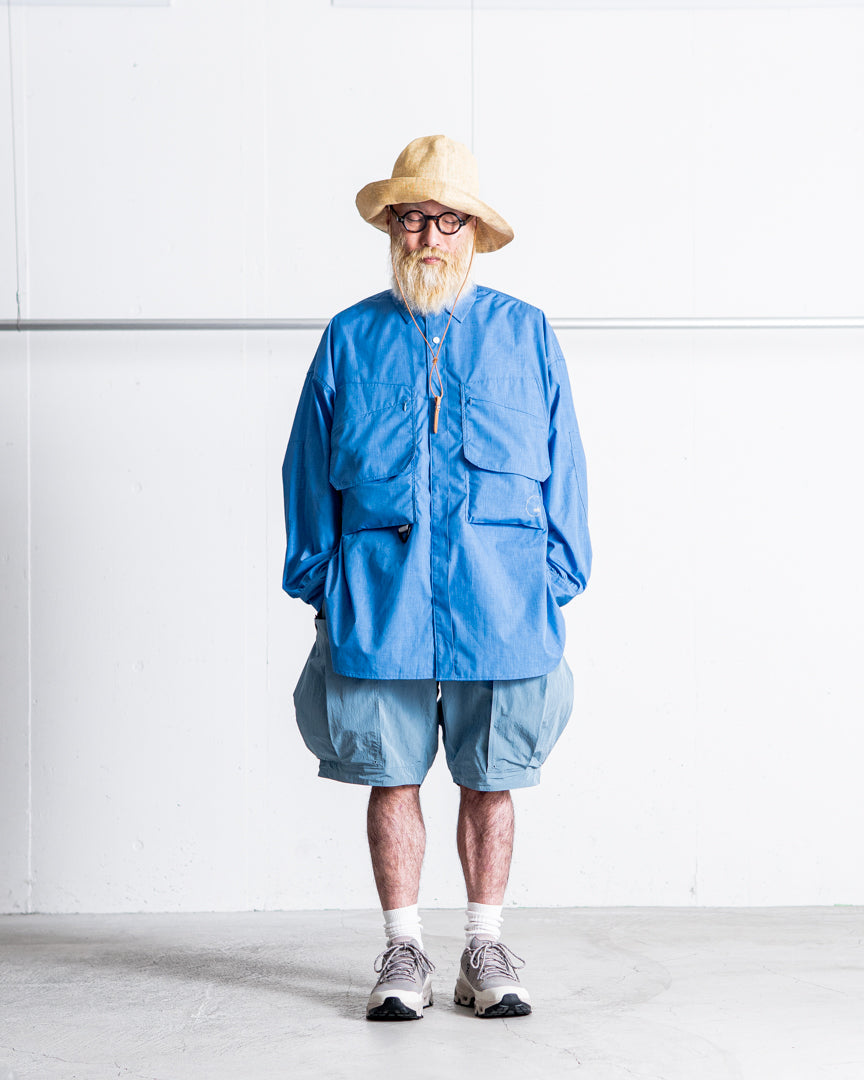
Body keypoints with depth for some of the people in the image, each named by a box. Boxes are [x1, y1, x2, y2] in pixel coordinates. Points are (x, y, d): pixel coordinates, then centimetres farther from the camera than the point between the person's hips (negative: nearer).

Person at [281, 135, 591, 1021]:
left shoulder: (525, 334, 8)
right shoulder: (350, 339, 9)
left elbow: (560, 467, 9)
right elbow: (309, 473, 11)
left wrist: (555, 581, 4)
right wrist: (318, 587, 6)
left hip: (499, 599, 0)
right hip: (378, 603, 0)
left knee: (490, 781, 6)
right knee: (392, 778, 5)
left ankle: (484, 949, 19)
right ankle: (403, 952, 17)